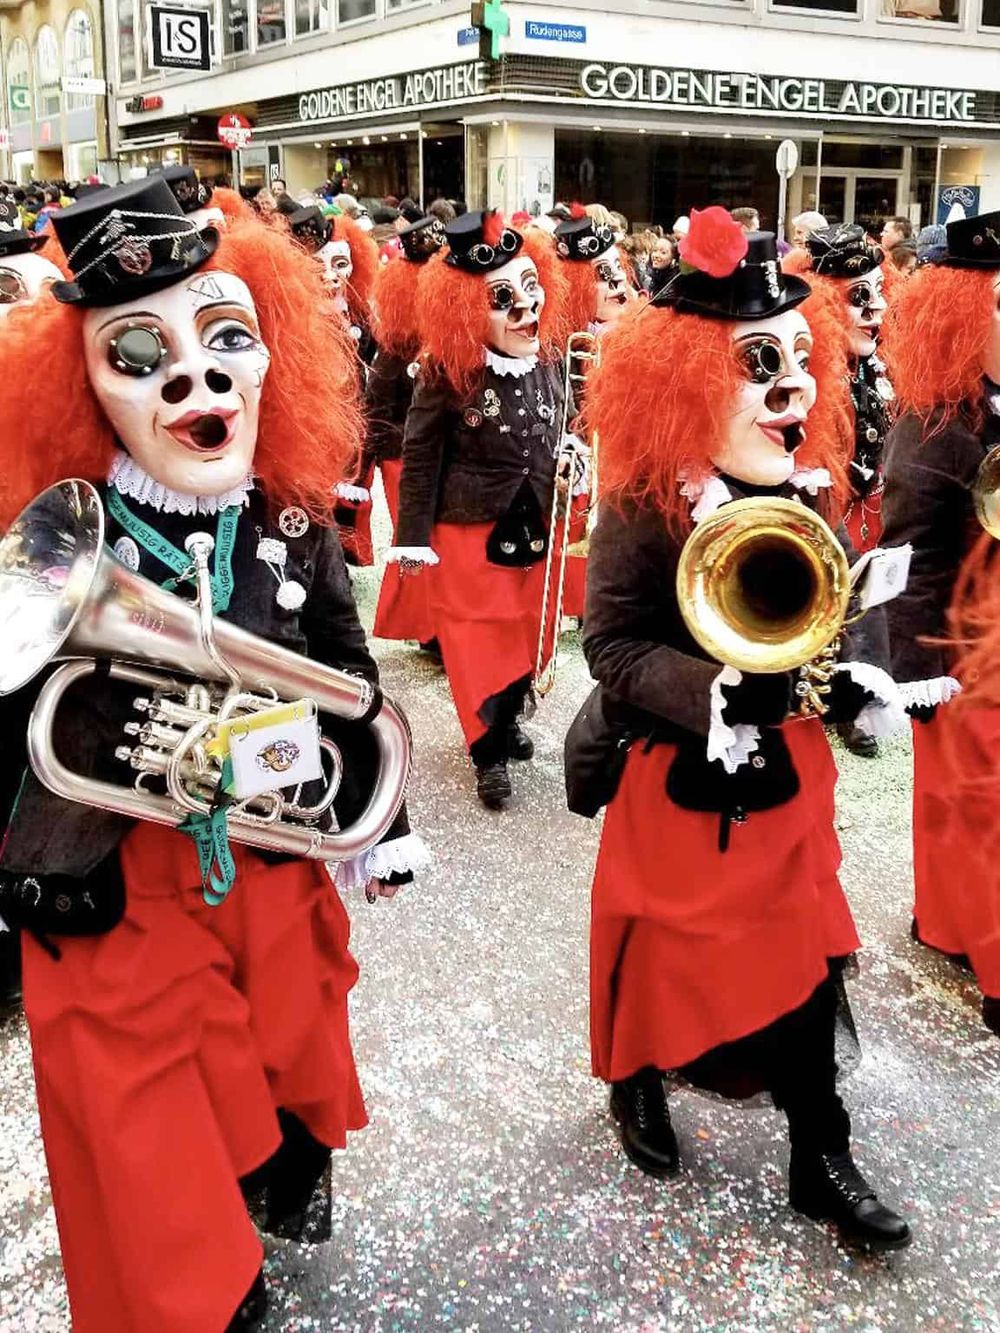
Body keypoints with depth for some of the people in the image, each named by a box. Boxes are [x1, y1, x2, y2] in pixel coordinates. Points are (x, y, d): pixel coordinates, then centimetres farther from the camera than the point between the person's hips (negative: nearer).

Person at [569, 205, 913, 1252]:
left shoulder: (810, 488, -2)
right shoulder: (644, 501, -18)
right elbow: (611, 644, -18)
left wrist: (853, 678, -9)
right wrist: (717, 693, -31)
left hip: (787, 770, 5)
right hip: (678, 774, -5)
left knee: (805, 958, 12)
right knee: (664, 952, 13)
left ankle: (820, 1160, 30)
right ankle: (636, 1090, 43)